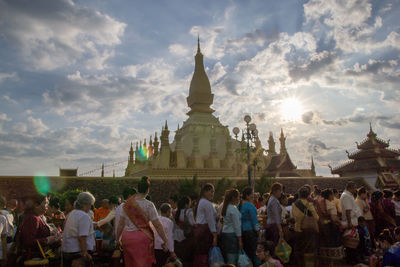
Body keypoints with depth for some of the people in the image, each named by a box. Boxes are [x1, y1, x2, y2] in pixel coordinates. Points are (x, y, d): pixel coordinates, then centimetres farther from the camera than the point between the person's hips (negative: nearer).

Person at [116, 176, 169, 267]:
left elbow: (121, 224, 9)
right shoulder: (148, 205, -11)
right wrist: (165, 241, -1)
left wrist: (117, 239, 20)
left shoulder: (127, 203, 3)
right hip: (141, 238, -5)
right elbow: (157, 225, -9)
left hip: (126, 236, 5)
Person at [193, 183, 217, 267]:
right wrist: (215, 236, -15)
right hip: (206, 231, -9)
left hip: (198, 229, 9)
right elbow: (210, 221, -15)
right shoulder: (207, 203, -11)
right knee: (205, 255, -7)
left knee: (198, 255, 9)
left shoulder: (200, 202, 18)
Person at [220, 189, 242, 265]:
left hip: (224, 233, 9)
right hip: (231, 234, -9)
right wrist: (240, 240, -11)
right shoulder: (233, 209, -14)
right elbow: (237, 226, -14)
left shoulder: (226, 207, 12)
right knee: (232, 260, -5)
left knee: (226, 259, 12)